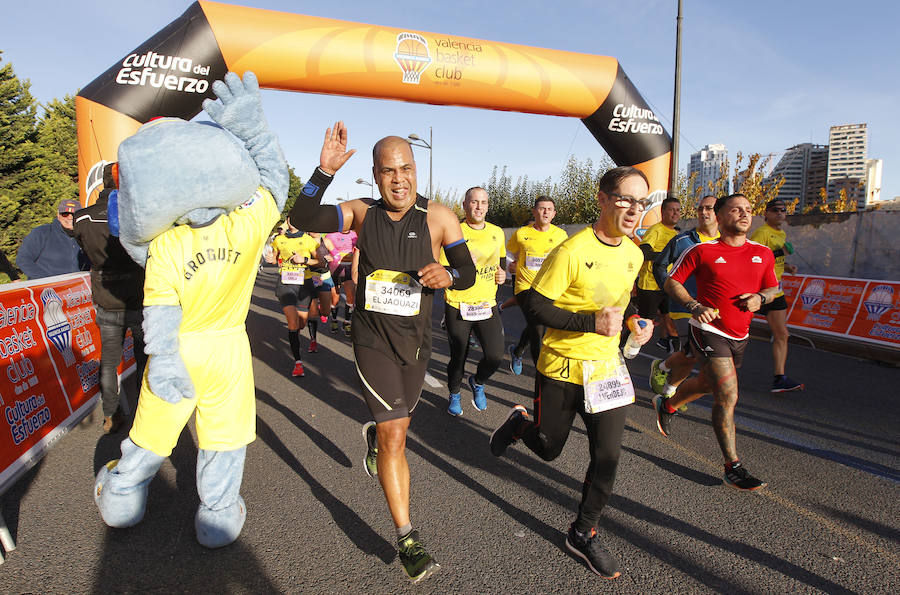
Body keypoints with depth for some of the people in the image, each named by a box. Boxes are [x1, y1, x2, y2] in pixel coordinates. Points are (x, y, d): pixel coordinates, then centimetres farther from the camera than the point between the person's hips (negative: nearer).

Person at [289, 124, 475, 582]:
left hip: (415, 342, 2)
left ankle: (373, 434, 62)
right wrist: (325, 171, -28)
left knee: (394, 425, 23)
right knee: (394, 433, -8)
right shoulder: (362, 212, -5)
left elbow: (468, 272, -6)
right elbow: (302, 218, -15)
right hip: (372, 339, -2)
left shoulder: (438, 217, -8)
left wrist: (448, 275, -29)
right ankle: (406, 539, 5)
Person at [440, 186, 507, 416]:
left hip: (487, 305, 3)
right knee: (458, 357, 6)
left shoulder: (497, 233, 7)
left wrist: (502, 273, 4)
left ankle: (478, 382, 26)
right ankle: (454, 394, 35)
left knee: (495, 356, -7)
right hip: (457, 306, -3)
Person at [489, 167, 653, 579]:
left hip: (607, 367, 5)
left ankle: (583, 533, 27)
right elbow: (536, 306, -19)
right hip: (562, 367, -5)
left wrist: (632, 321, 0)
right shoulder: (571, 251, -21)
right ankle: (519, 423, 48)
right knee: (548, 448, 13)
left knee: (607, 456, 4)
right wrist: (591, 323, -28)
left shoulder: (633, 254, 3)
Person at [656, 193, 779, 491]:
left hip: (740, 336, 6)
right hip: (709, 331, -6)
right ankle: (733, 467, 0)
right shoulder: (702, 250, -8)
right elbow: (671, 282, -3)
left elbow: (772, 288, 18)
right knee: (728, 397, -12)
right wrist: (694, 306, -18)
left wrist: (760, 297, -6)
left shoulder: (763, 253, 6)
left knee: (708, 384, 23)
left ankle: (667, 404, 51)